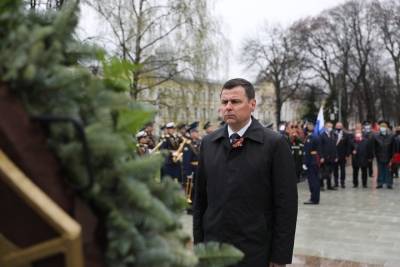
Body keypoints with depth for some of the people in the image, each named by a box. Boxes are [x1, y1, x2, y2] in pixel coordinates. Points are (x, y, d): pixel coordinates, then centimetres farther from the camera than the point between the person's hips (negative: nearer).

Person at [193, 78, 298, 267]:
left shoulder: (275, 144, -7)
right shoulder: (208, 143, 5)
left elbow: (286, 204, -8)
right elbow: (200, 198, 8)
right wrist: (198, 243, 6)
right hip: (213, 250, 3)